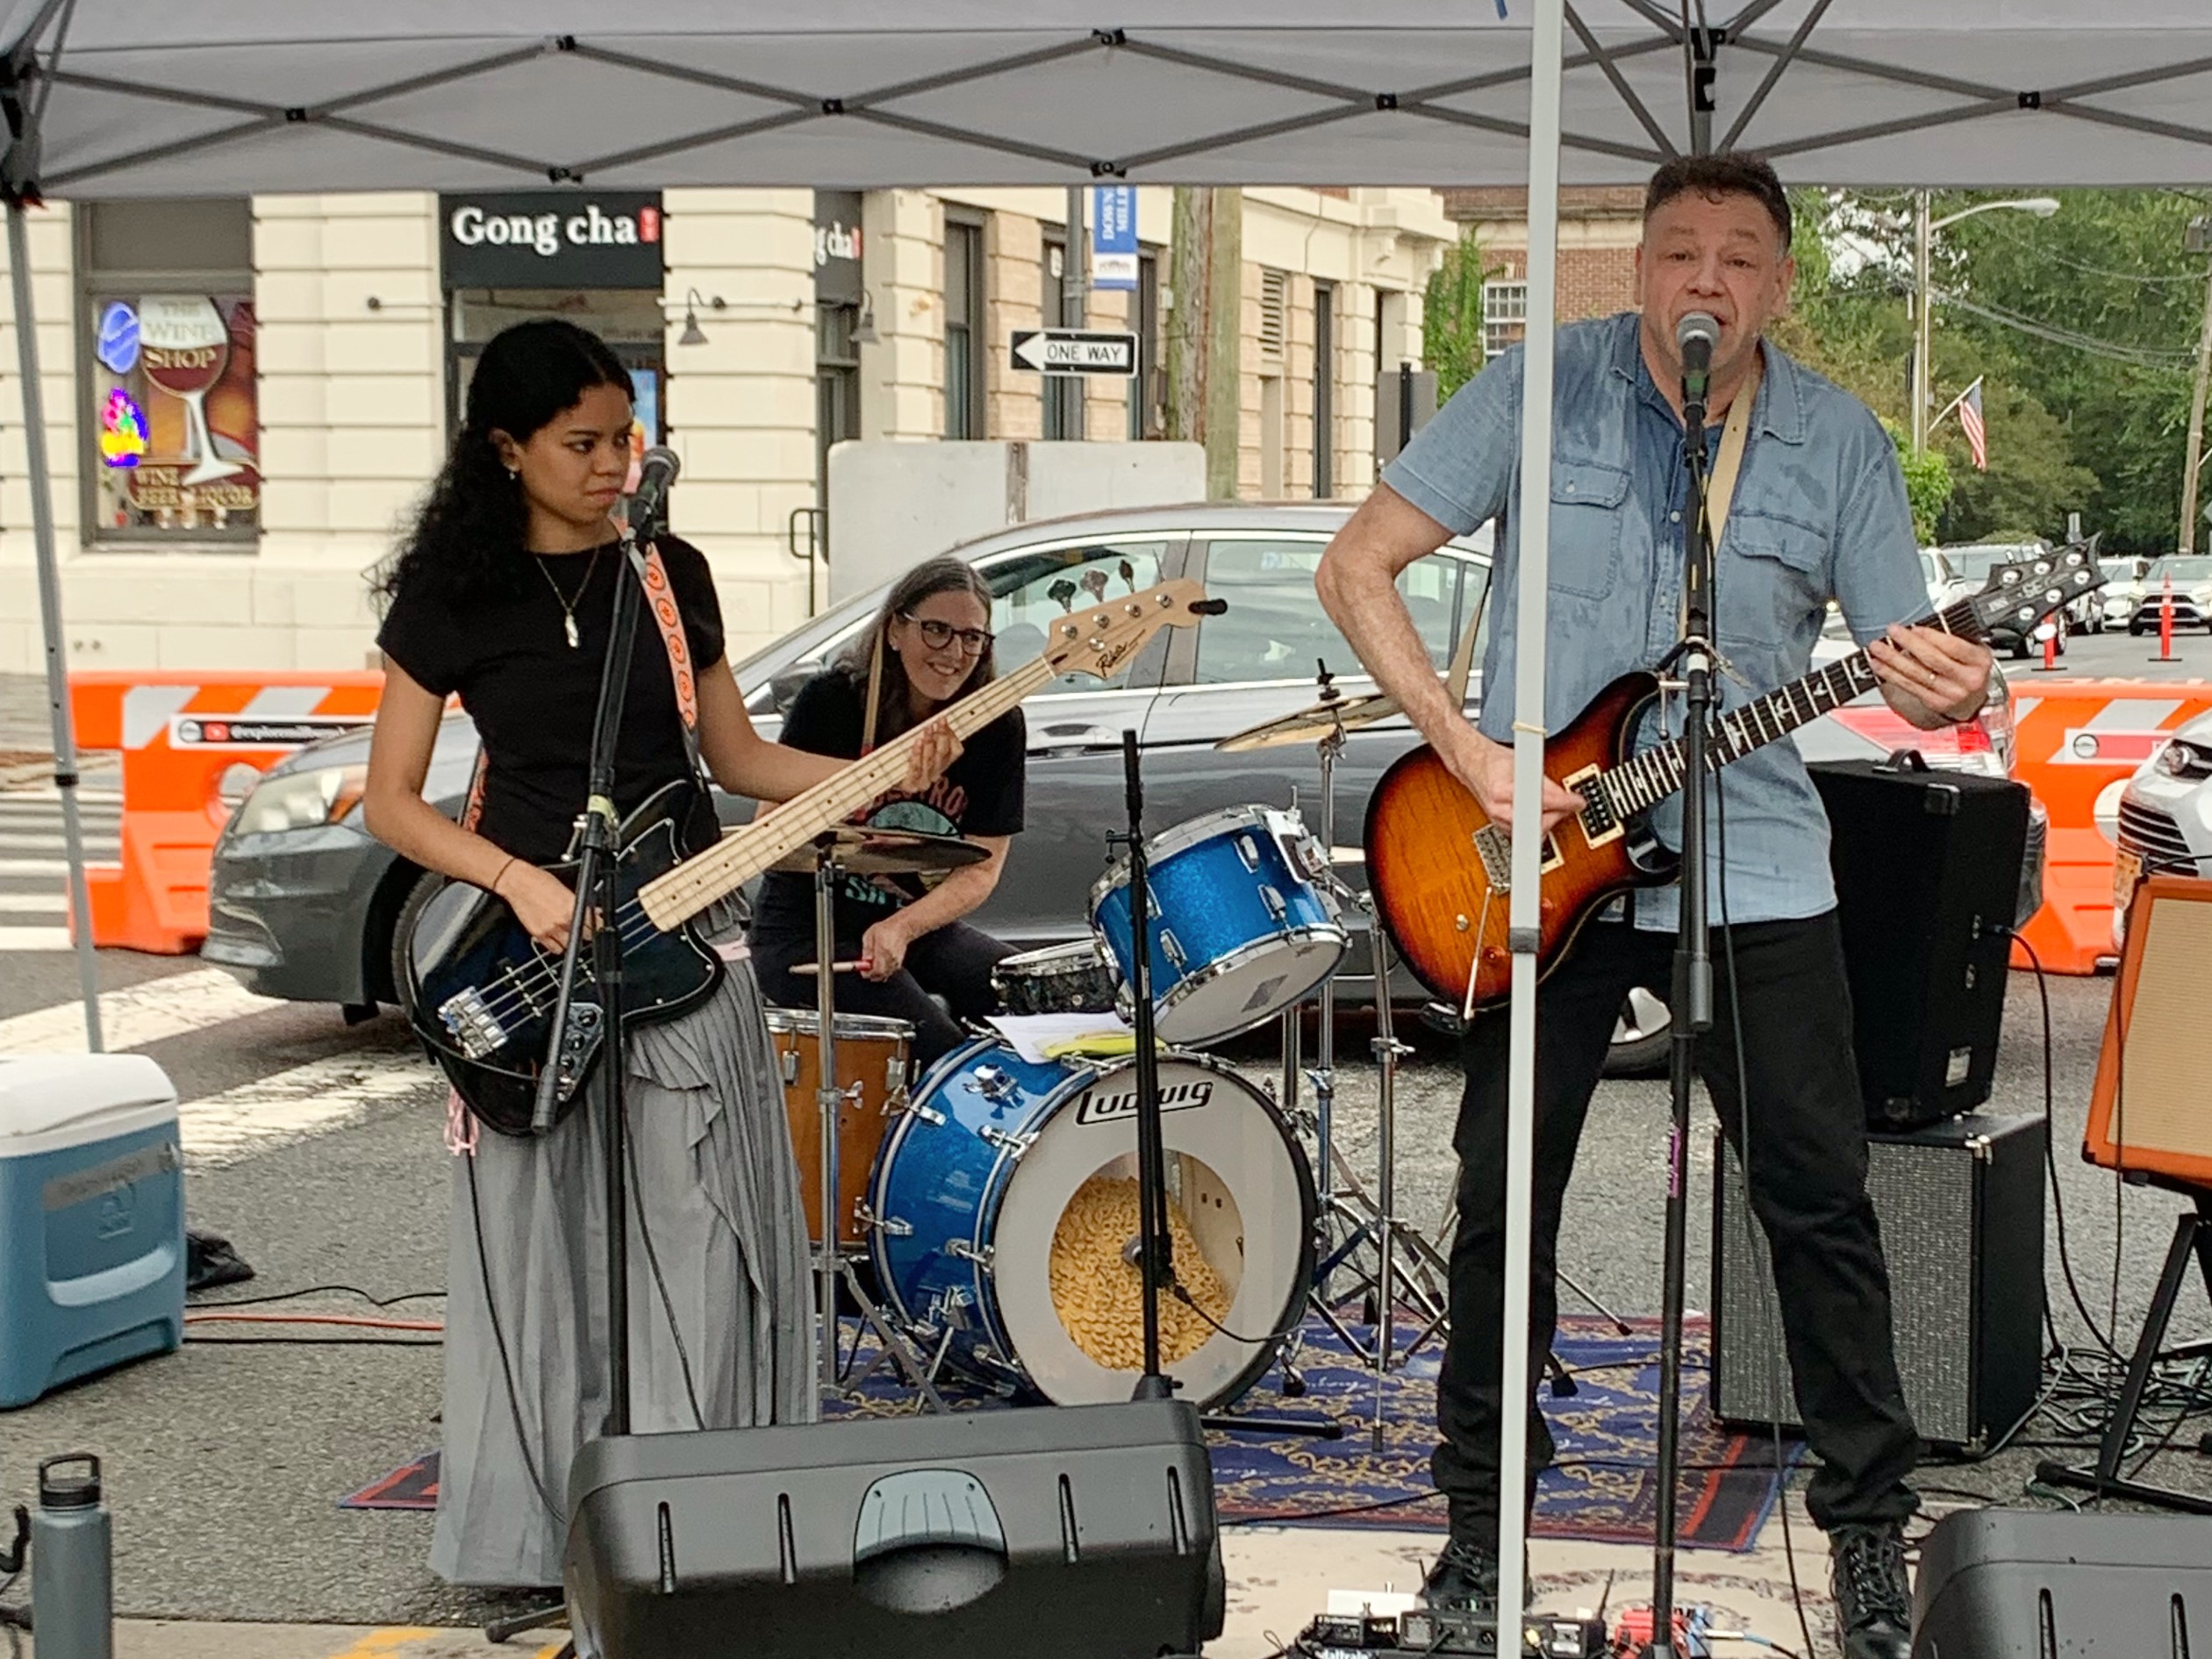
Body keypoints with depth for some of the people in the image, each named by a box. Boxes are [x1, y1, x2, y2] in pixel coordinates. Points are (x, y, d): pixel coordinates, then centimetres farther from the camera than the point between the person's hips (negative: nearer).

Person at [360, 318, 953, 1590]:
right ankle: (547, 1530, 11)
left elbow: (737, 759, 14)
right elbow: (391, 800, -1)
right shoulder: (453, 591, -1)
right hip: (530, 945, -2)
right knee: (549, 1257, 1)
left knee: (698, 1255, 0)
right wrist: (521, 885, -15)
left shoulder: (672, 573, 8)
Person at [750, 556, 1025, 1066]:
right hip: (804, 930, -4)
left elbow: (980, 871, -5)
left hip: (923, 926, 4)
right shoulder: (830, 701, -11)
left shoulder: (998, 727, -4)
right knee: (943, 1054, -24)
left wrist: (902, 927, -21)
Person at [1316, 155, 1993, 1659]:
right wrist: (1468, 755, -14)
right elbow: (1357, 568, -4)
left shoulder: (1841, 441, 0)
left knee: (1821, 1198, 2)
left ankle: (1869, 1513, 18)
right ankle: (1483, 1507, 22)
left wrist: (1950, 693, -23)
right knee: (1506, 1196, 5)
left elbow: (1908, 664, 3)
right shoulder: (1538, 393, -5)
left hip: (1756, 870, 1)